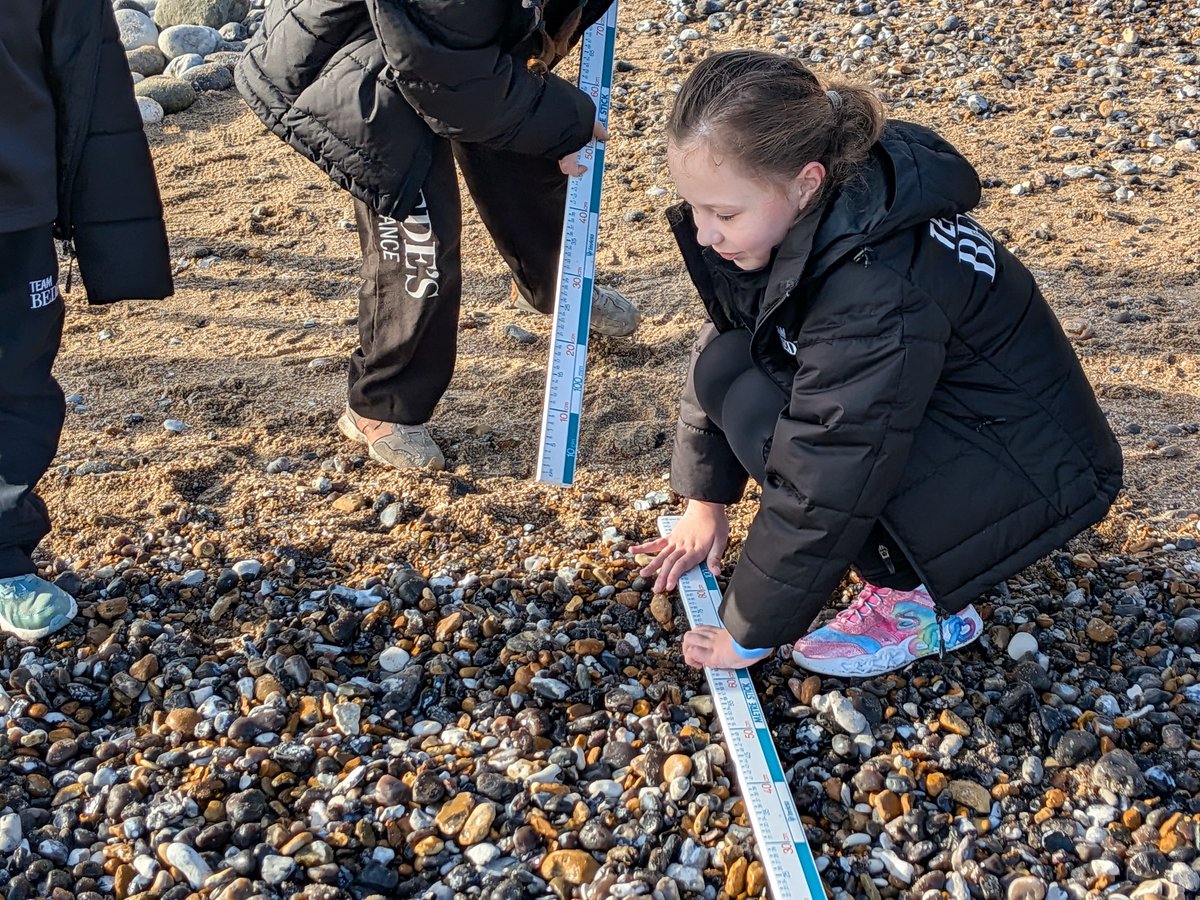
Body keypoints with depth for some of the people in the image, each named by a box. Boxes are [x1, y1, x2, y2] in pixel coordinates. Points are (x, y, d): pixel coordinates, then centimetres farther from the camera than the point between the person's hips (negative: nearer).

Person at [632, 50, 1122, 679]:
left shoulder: (878, 294, -35)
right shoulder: (806, 209, -11)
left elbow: (822, 491, -28)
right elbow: (721, 347, 4)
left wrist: (747, 634, -16)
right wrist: (705, 502, 10)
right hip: (920, 409, 8)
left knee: (759, 412, -25)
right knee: (723, 367, -6)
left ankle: (917, 603, -8)